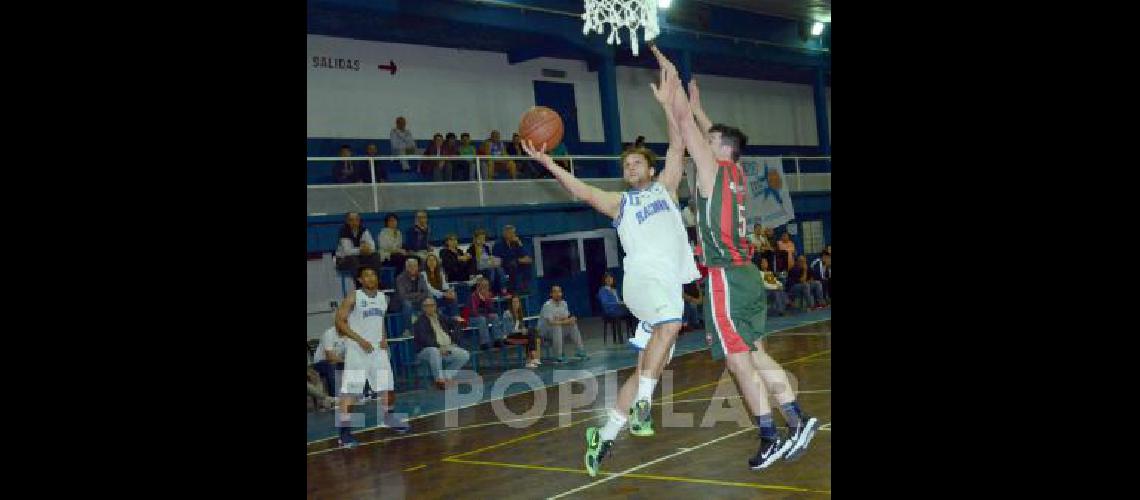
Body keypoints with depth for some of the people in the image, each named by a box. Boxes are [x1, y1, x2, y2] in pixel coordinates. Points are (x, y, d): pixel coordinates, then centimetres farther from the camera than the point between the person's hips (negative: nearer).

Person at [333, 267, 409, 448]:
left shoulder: (382, 297, 9)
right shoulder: (353, 297, -9)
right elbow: (340, 322, -12)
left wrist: (384, 338, 5)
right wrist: (360, 340, -18)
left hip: (378, 349, 6)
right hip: (357, 351, -6)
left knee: (388, 388, 12)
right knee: (349, 392, -9)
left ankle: (388, 417, 37)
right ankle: (344, 432, -6)